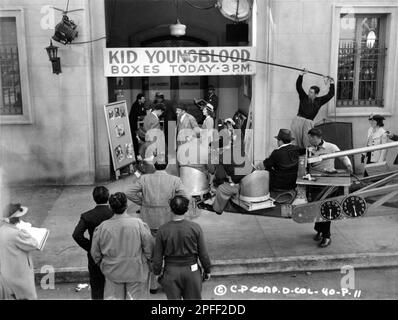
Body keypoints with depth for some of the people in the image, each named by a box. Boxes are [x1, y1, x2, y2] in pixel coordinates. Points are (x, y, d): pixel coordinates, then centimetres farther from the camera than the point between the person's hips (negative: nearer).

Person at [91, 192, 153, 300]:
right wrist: (146, 262, 8)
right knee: (134, 297, 13)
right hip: (135, 271, -1)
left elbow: (95, 253, -1)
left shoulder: (102, 227, -12)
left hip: (112, 271, 2)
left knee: (113, 297, 16)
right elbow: (149, 248, -10)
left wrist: (102, 264, 16)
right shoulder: (138, 224, -18)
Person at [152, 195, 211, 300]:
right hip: (191, 271, 0)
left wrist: (157, 272, 11)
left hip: (171, 272, 0)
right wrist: (207, 270, 8)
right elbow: (203, 254, -7)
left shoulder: (163, 230, -13)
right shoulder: (195, 228, -13)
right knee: (193, 298, 17)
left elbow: (157, 257, -5)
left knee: (173, 298, 15)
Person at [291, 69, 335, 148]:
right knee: (296, 140, -9)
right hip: (298, 120, -1)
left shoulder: (319, 101, 12)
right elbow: (298, 86, 0)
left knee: (307, 143, -6)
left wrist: (332, 84, 15)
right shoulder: (303, 97, 8)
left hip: (308, 122, 1)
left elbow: (331, 94, 17)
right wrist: (301, 75, -7)